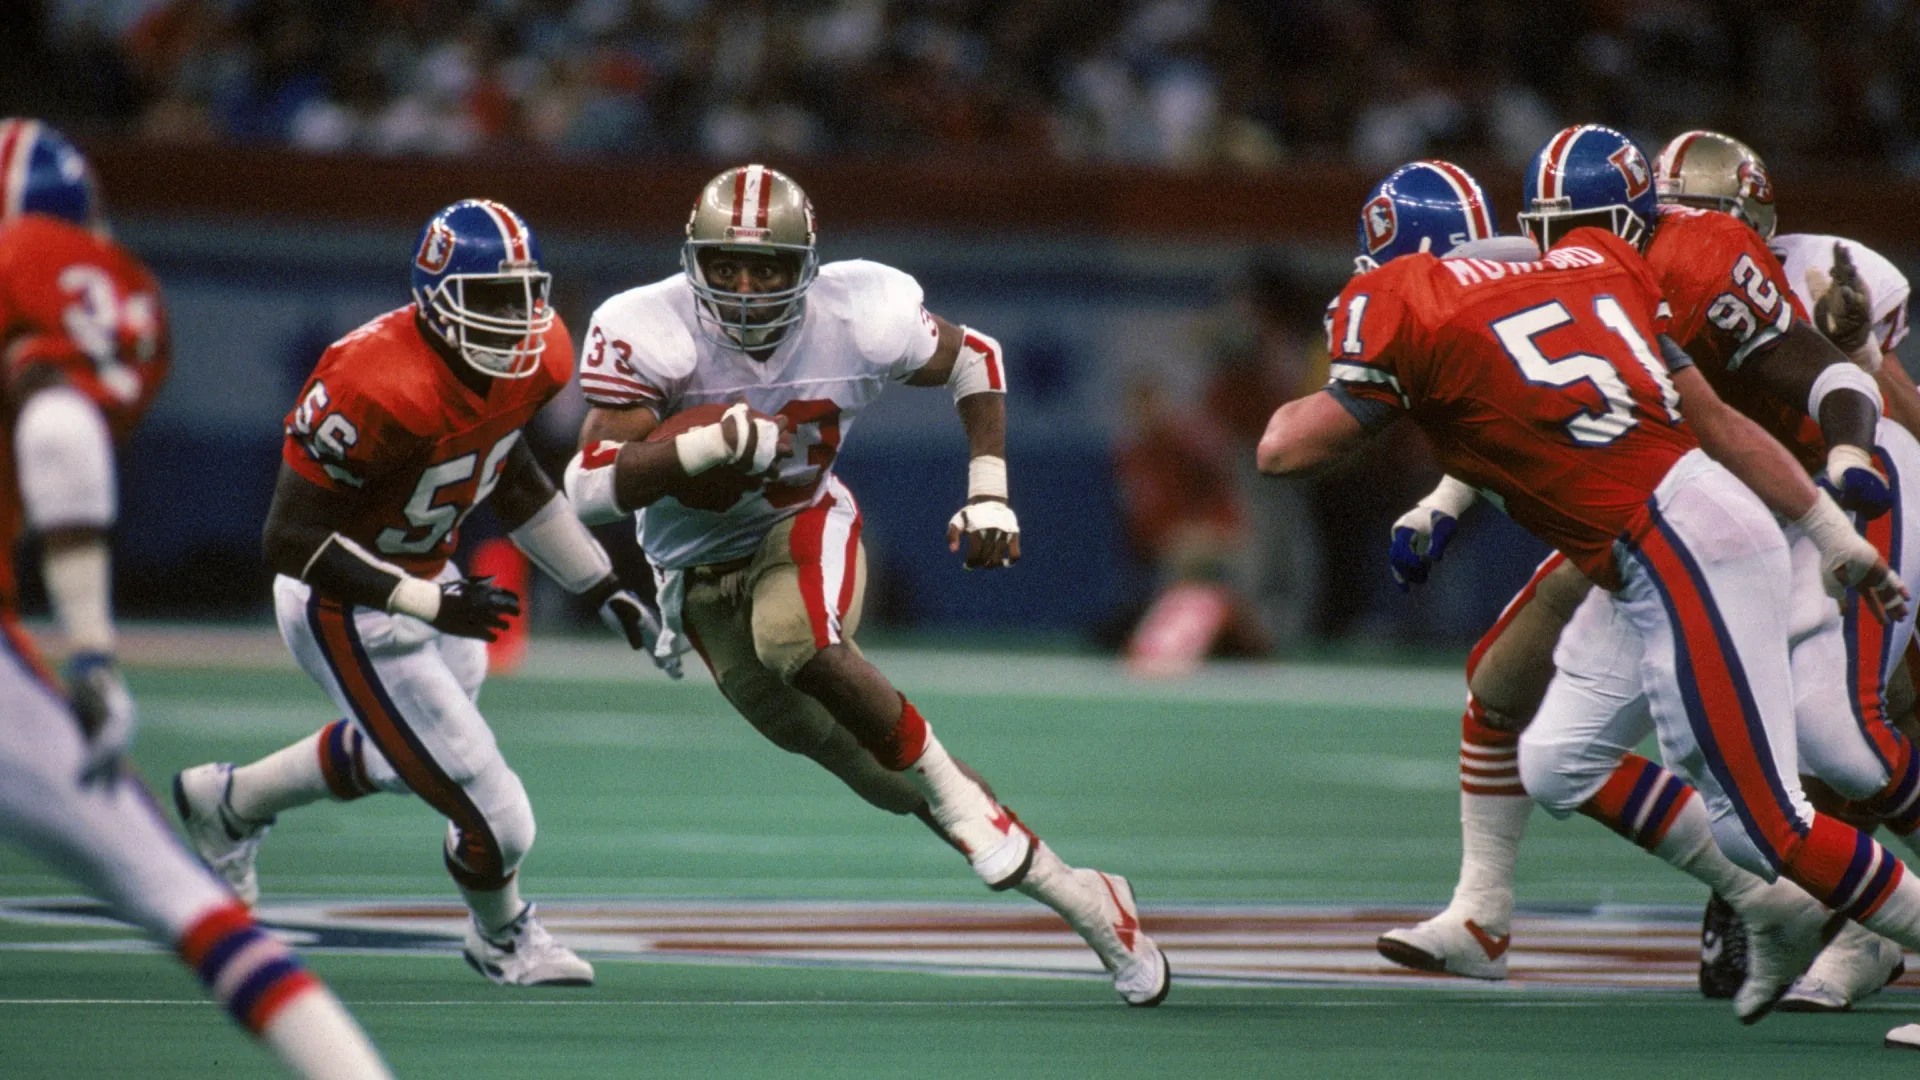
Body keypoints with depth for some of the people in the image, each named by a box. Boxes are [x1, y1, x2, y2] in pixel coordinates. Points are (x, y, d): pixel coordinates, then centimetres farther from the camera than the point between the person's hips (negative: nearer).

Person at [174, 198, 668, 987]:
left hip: (425, 586, 9)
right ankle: (501, 940, 30)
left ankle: (226, 804, 58)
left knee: (398, 755, 35)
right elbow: (291, 539, -29)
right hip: (349, 615, -9)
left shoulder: (533, 359, -9)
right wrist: (434, 603, -33)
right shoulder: (380, 390, -34)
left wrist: (602, 590, 12)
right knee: (497, 822, -5)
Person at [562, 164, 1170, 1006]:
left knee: (794, 642, -38)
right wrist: (703, 448, -46)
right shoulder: (647, 333, -25)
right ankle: (1075, 896, 13)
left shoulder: (858, 318, -20)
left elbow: (973, 360, 1)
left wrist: (989, 495, -7)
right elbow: (592, 488, -30)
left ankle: (948, 785, -16)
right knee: (888, 780, 1)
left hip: (806, 529, -1)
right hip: (703, 575, 1)